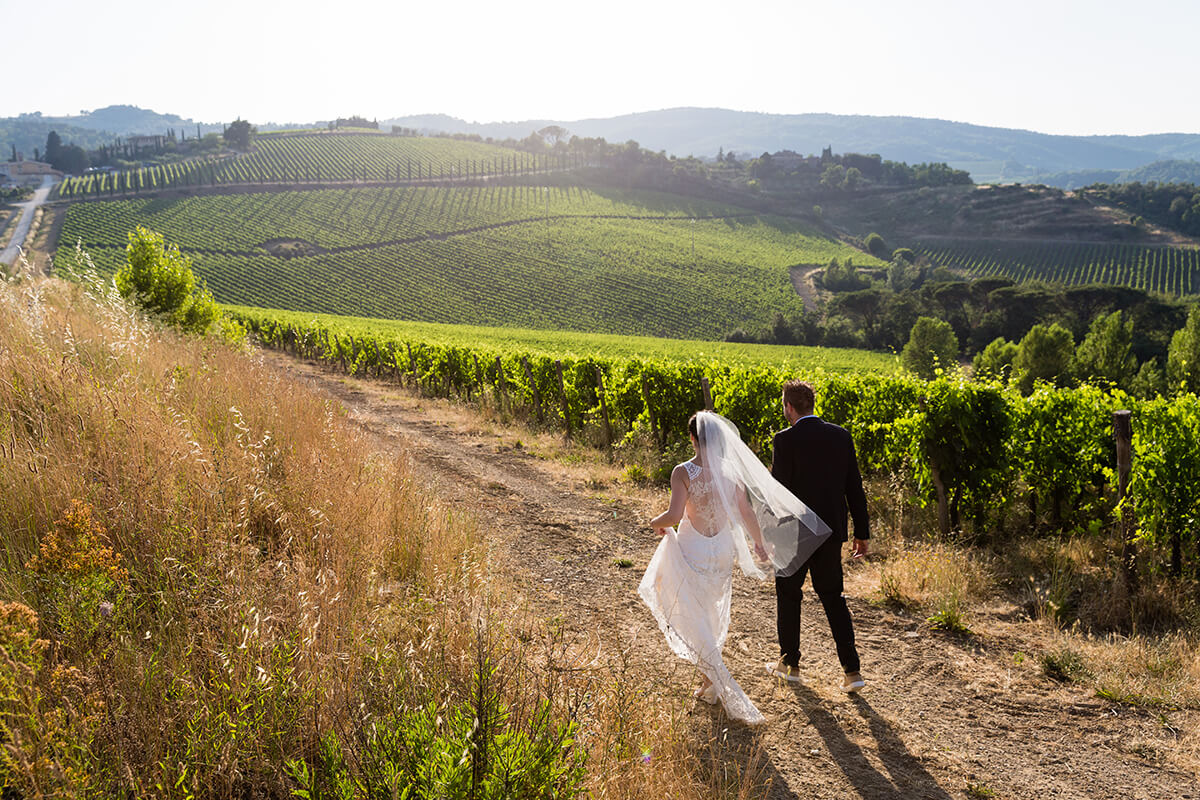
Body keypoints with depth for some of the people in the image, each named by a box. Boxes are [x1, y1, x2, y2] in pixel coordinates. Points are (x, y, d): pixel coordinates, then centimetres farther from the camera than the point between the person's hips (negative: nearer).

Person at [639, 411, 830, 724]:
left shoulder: (683, 472, -17)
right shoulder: (731, 471, -4)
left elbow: (674, 514, -24)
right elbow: (747, 513, 2)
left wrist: (657, 522, -2)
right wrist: (760, 545, 16)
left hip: (692, 553, -5)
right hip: (722, 552, 5)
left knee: (693, 620, 4)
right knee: (711, 615, 24)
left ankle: (727, 692, -5)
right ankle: (711, 679, 36)